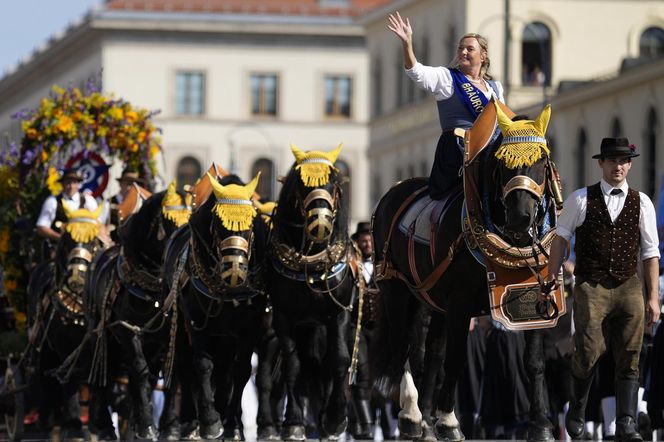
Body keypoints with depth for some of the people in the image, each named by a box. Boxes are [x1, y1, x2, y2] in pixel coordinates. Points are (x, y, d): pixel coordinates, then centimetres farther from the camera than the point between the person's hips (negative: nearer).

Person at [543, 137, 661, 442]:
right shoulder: (581, 199, 3)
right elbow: (561, 237, 8)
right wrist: (553, 276, -1)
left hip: (629, 288, 2)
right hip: (591, 288, -2)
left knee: (629, 359, -2)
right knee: (589, 353, -6)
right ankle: (577, 409, 20)